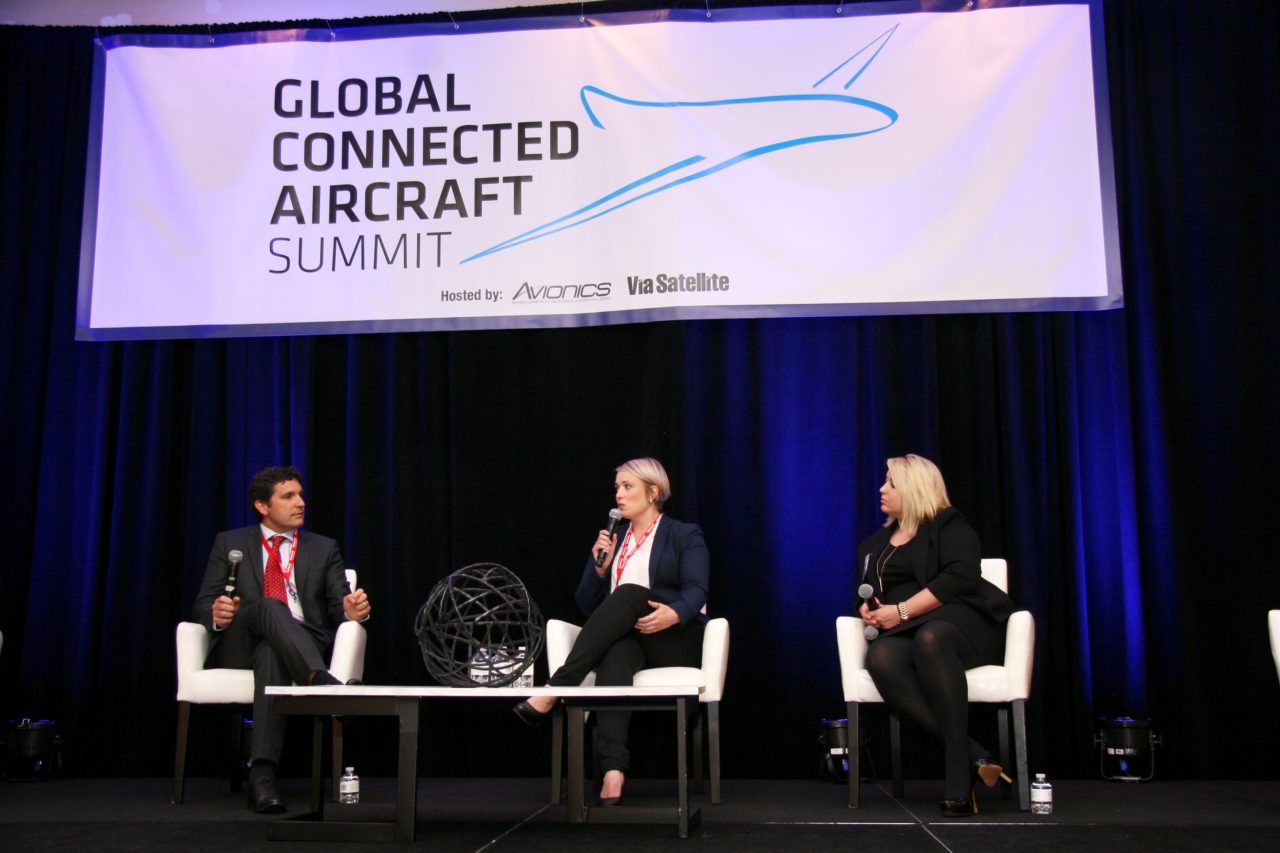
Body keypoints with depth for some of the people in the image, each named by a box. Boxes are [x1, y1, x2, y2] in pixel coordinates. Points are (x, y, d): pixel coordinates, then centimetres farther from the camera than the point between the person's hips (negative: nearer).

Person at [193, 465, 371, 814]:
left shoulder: (323, 549, 19)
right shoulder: (229, 543, 16)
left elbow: (339, 607, 9)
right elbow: (203, 604, 8)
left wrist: (352, 611, -17)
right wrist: (216, 614, -18)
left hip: (302, 645, 1)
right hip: (240, 645, -1)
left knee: (271, 653, -38)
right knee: (270, 606, -36)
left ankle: (262, 774, -52)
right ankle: (321, 682, -61)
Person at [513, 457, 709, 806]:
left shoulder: (685, 536, 7)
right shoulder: (611, 539, 20)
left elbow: (696, 590, -11)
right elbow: (587, 606, 14)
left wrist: (674, 613, -33)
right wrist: (600, 567, -5)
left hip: (675, 643, -3)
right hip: (625, 639, 3)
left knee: (629, 593, -33)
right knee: (616, 653, -37)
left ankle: (553, 691, -43)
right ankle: (613, 770, -55)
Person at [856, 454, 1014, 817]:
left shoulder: (949, 525, 8)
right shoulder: (874, 544, 27)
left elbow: (960, 578, -9)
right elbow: (863, 595, 31)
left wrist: (902, 611, -13)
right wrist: (867, 610, 5)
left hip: (959, 621, -4)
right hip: (902, 634, 4)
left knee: (929, 638, -42)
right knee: (880, 658, -35)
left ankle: (958, 772, -43)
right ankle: (974, 757, -40)